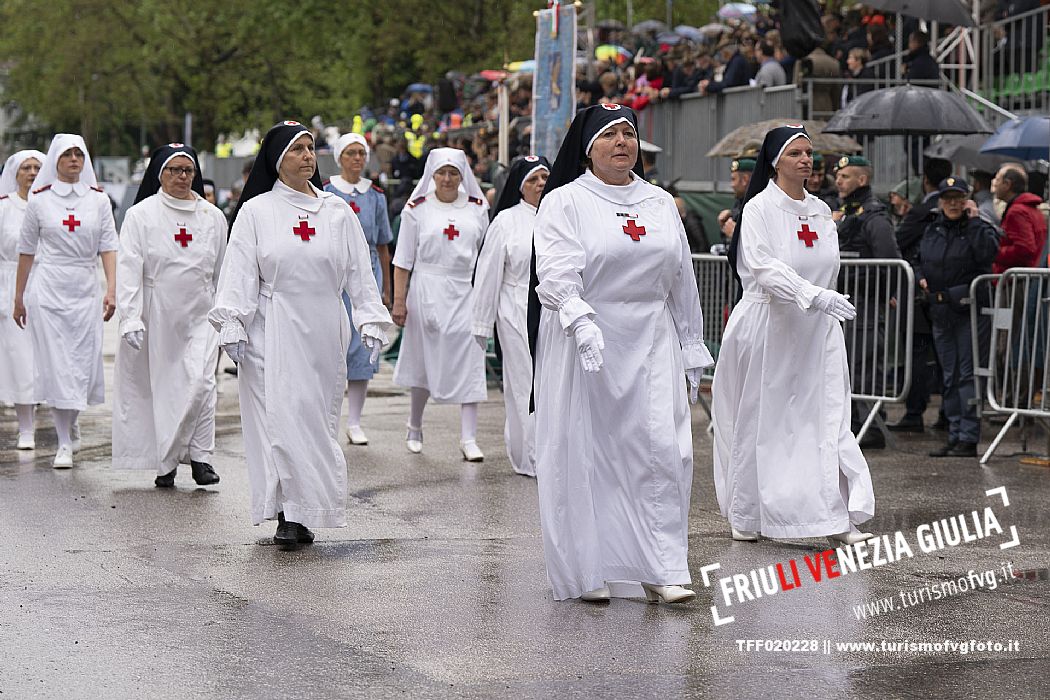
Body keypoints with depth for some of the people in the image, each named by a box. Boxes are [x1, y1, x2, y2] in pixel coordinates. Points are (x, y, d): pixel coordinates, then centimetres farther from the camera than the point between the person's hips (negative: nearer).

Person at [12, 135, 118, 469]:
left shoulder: (98, 199, 4)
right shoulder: (39, 199, 2)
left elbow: (108, 247, 0)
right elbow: (27, 250, 7)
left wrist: (112, 290, -12)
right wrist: (19, 297, 9)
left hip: (85, 291, 2)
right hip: (48, 290, -1)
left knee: (84, 364, 2)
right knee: (56, 365, -5)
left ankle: (69, 425, 28)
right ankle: (64, 444, -1)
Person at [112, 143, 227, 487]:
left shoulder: (213, 217, 7)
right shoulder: (140, 215, -1)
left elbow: (223, 273, 15)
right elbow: (128, 269, -7)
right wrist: (130, 318, -16)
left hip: (200, 316, 1)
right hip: (156, 316, -1)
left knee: (200, 383, -14)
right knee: (159, 388, 4)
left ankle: (200, 456, -5)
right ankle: (165, 464, 14)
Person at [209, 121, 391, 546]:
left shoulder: (337, 211, 9)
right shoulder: (255, 212, 3)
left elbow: (359, 271, 9)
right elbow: (239, 273, -1)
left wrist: (371, 321, 2)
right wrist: (232, 326, -10)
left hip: (324, 332, 3)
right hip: (274, 332, -2)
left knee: (318, 418, 4)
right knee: (282, 418, -8)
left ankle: (307, 512, 12)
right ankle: (289, 516, -5)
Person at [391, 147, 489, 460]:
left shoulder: (477, 208, 7)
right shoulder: (417, 209, 1)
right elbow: (403, 260, 1)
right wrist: (399, 300, -4)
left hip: (467, 292, 1)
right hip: (429, 290, -1)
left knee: (468, 363, -6)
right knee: (424, 361, 8)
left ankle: (468, 438, -6)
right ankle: (415, 427, 28)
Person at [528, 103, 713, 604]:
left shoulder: (660, 203, 14)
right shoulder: (564, 202, -1)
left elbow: (682, 282, 18)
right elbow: (557, 272, -16)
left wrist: (691, 353, 16)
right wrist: (581, 321, -33)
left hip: (651, 342, 4)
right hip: (583, 343, -3)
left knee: (662, 448, -6)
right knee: (585, 454, -1)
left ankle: (661, 571, -4)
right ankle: (588, 571, 8)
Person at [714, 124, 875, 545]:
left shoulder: (821, 211, 12)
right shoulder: (760, 208, -7)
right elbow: (765, 267, -21)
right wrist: (813, 296, -33)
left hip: (816, 332, 5)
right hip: (768, 327, -5)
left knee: (827, 419, -4)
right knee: (758, 423, 3)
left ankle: (838, 519, -8)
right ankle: (746, 517, 16)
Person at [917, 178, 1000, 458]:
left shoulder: (979, 227, -4)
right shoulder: (933, 230, 14)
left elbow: (987, 253, -24)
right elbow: (920, 261, 26)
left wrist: (974, 220, -19)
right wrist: (921, 277, 5)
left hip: (970, 310, -6)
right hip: (941, 311, 7)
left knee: (968, 374, -8)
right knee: (949, 377, 10)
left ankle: (969, 438, -7)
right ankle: (954, 435, 16)